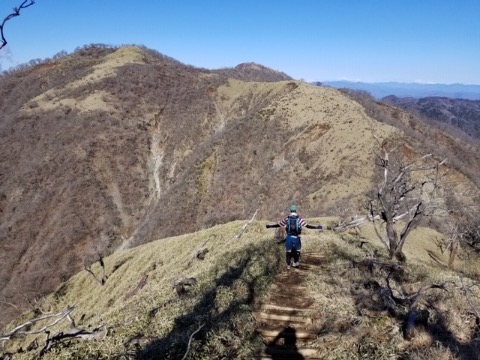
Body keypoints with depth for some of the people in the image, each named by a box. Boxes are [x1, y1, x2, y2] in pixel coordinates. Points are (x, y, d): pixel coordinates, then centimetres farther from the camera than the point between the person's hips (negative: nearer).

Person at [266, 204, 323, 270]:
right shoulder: (299, 219, -3)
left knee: (288, 251, 9)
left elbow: (278, 224, 2)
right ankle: (295, 263, 20)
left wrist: (270, 226, 14)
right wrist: (316, 227, -1)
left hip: (289, 237, 1)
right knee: (297, 250, 18)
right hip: (296, 237, -1)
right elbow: (307, 226, -8)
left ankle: (288, 265, 5)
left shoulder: (286, 218, 1)